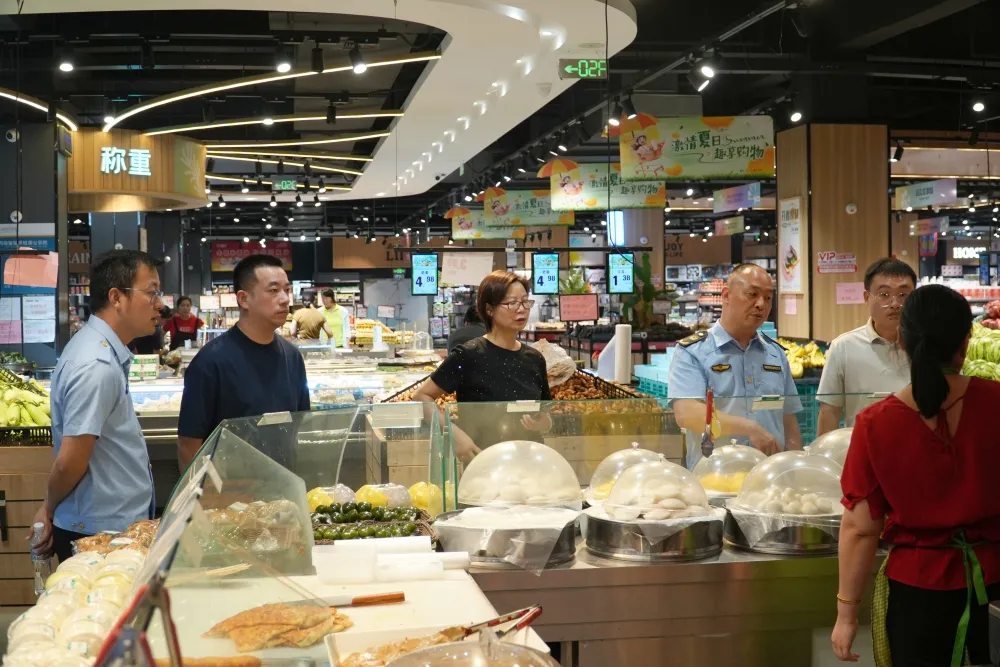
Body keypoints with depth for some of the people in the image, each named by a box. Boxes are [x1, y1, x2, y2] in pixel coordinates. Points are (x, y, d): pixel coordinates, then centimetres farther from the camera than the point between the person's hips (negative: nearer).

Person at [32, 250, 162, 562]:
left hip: (112, 526, 9)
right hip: (99, 535, -9)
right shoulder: (98, 366, -23)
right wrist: (49, 511, -3)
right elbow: (70, 462, -21)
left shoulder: (101, 350, 8)